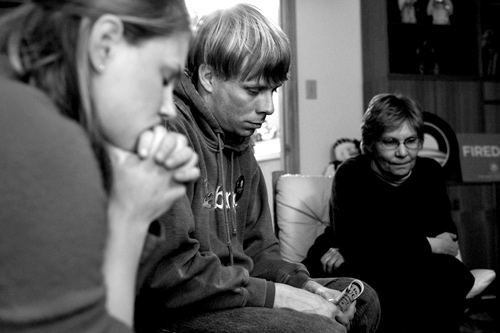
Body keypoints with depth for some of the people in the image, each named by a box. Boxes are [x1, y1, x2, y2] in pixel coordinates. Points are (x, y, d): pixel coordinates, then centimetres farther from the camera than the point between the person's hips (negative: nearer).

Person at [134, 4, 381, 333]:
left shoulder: (239, 142, 13)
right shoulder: (169, 129, -19)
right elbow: (168, 270, -25)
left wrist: (304, 285, -1)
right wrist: (274, 295, -19)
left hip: (232, 296, 10)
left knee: (362, 302, 12)